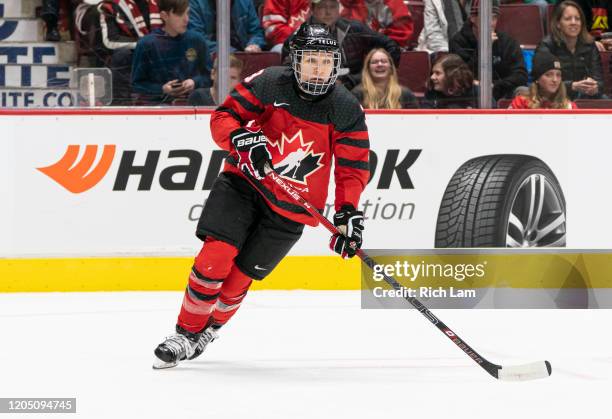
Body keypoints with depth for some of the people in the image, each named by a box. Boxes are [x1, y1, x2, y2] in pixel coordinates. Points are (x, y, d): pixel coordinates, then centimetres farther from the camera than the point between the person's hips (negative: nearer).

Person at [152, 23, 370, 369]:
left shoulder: (347, 111, -11)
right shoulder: (270, 83, -12)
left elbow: (353, 168, -7)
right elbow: (223, 117, -8)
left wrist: (349, 212, -19)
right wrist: (242, 138, -29)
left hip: (289, 208, 0)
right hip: (244, 181, 0)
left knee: (238, 277, 0)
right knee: (216, 256, -16)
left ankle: (208, 330, 25)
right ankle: (186, 333, -2)